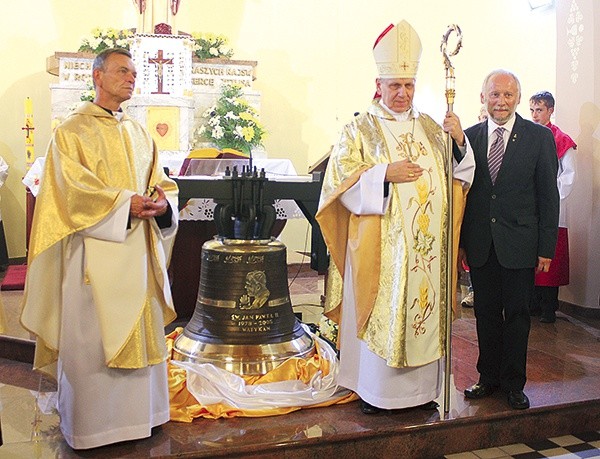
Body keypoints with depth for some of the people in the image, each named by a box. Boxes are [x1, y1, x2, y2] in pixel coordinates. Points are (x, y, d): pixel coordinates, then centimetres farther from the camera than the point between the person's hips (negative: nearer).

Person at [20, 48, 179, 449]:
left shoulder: (140, 134, 16)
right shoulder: (72, 131, -2)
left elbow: (162, 184, 12)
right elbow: (72, 189, -13)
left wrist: (161, 202, -10)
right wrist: (125, 202, -19)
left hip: (140, 250, 6)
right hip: (95, 252, -5)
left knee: (141, 333, 10)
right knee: (92, 336, 1)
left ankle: (136, 413, 24)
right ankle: (90, 421, 16)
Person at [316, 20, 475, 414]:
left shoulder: (431, 127, 14)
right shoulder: (361, 128, 1)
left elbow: (459, 173, 13)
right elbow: (341, 178, -8)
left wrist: (459, 141, -5)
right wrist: (385, 173, -19)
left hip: (426, 245, 4)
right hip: (379, 244, -4)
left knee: (424, 307, 8)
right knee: (380, 312, 0)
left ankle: (422, 386, 22)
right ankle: (374, 389, 14)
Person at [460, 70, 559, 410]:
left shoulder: (540, 137, -2)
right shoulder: (470, 137, 5)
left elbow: (549, 196, -2)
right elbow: (462, 191, 7)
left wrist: (546, 247, -6)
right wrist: (460, 241, 4)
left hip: (519, 243, -2)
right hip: (480, 244, 2)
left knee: (517, 314, 7)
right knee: (486, 313, 12)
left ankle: (514, 383, 22)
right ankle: (489, 378, 27)